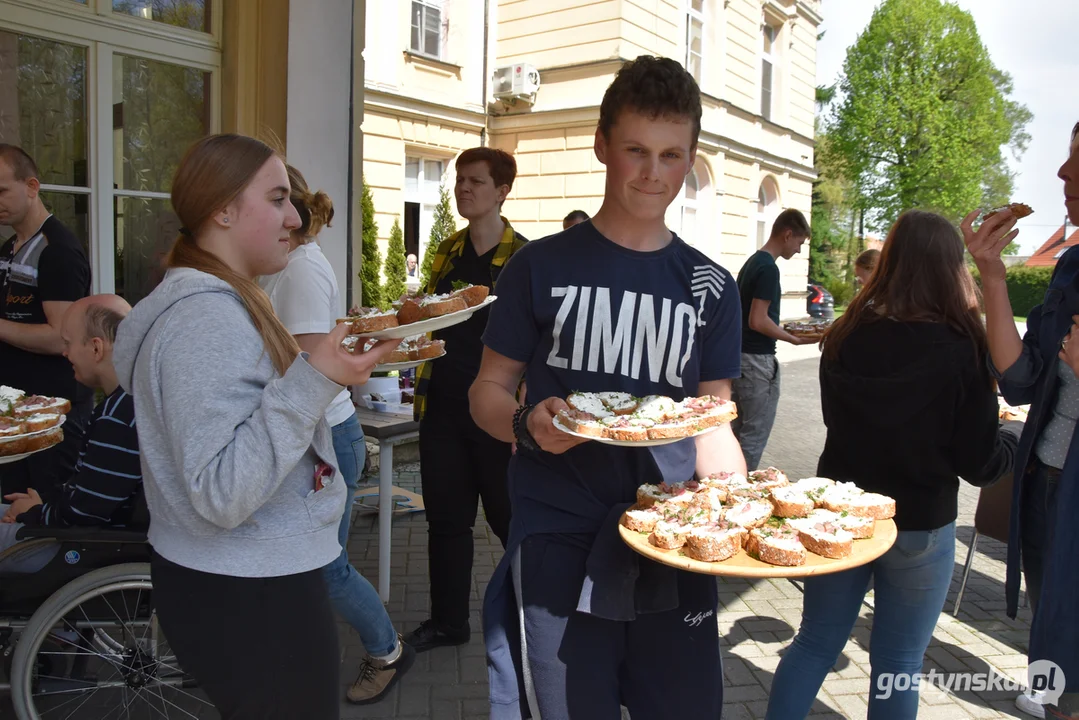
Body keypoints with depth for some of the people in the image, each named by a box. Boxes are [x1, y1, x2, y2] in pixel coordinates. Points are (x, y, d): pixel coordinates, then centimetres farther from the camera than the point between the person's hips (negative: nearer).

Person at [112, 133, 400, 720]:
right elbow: (220, 495, -26)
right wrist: (314, 382, -29)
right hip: (249, 597, -10)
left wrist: (326, 365, 11)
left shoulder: (216, 300, 9)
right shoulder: (209, 317, -22)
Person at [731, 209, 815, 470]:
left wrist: (786, 332, 20)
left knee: (740, 430, 16)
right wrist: (795, 339, -13)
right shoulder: (769, 268, -16)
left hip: (740, 355, 10)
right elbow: (758, 321, -21)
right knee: (756, 433, -1)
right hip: (757, 360, -10)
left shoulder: (752, 262, 13)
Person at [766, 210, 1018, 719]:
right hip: (920, 527, -3)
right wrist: (1013, 441, 10)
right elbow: (983, 464, -10)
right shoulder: (959, 351, -18)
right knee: (898, 664, 14)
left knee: (814, 643, 17)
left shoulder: (846, 337, -7)